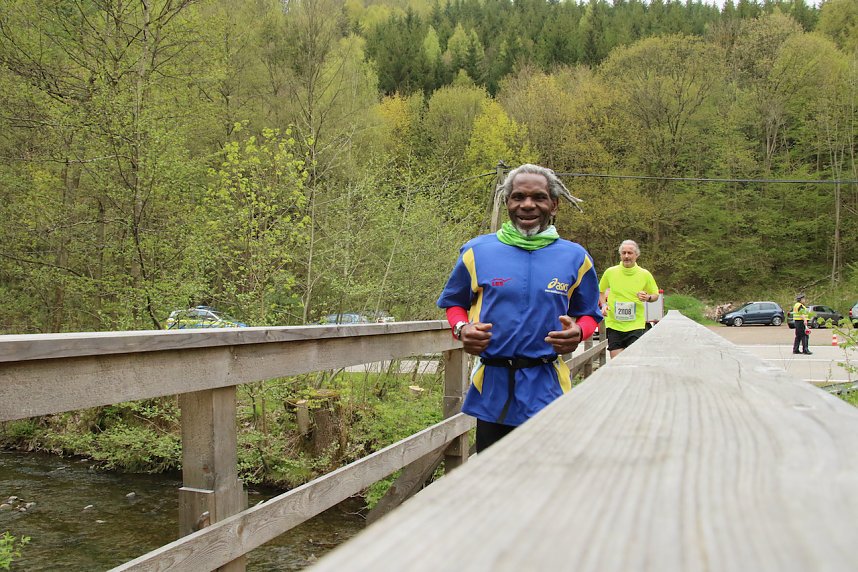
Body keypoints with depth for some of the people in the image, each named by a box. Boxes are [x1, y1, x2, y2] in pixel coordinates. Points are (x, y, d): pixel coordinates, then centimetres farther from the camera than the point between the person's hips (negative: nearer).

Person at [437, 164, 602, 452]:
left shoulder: (575, 257, 5)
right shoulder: (477, 251, 3)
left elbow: (589, 314, 15)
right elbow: (454, 302, 15)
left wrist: (578, 333, -8)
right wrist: (462, 329, -6)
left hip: (548, 388, 0)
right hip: (492, 388, 0)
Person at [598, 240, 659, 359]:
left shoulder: (645, 274, 1)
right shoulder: (610, 272, 1)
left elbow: (655, 295, 12)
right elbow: (600, 291, 16)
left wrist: (648, 298, -10)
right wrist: (603, 305, -1)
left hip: (636, 325, 0)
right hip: (614, 324, 1)